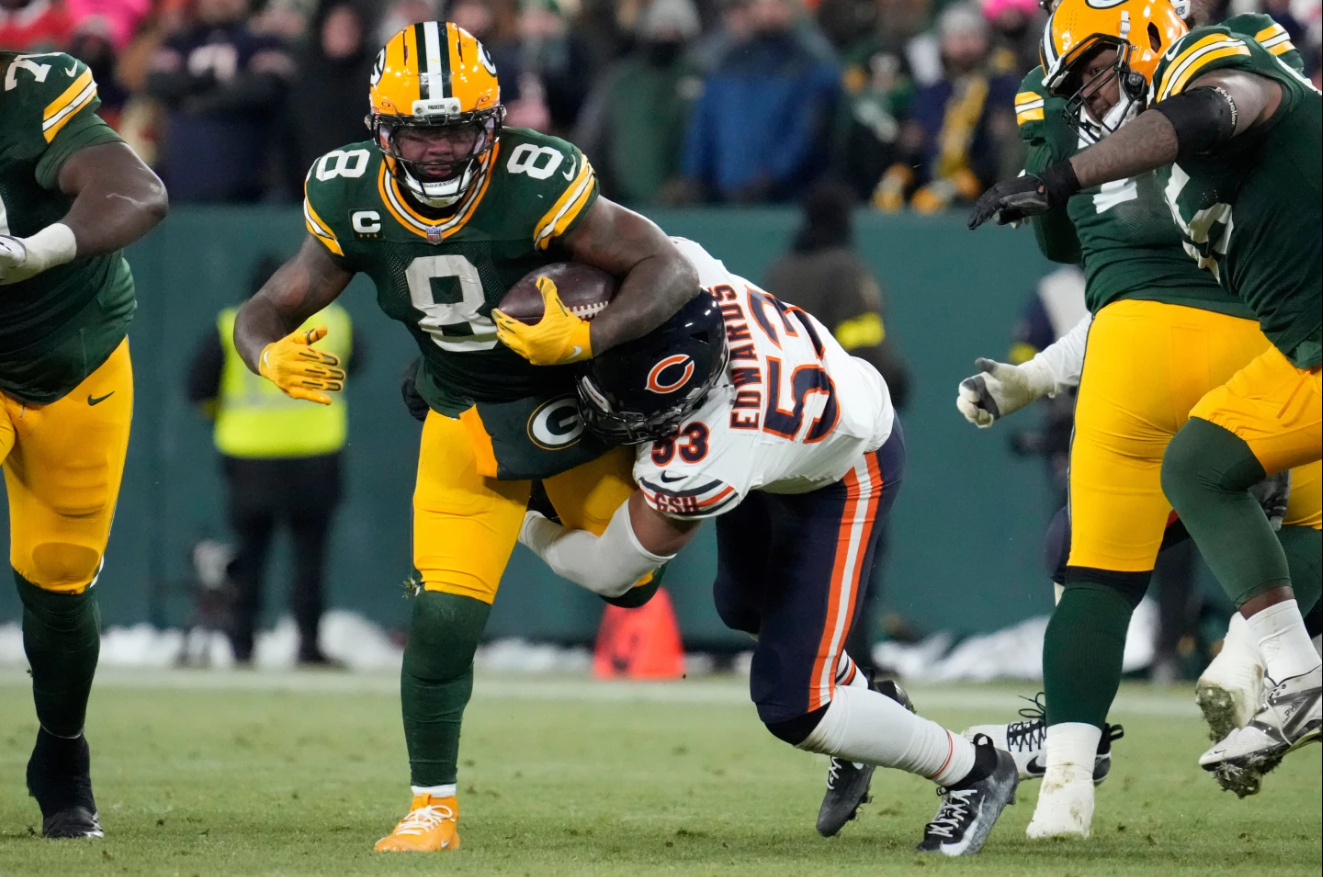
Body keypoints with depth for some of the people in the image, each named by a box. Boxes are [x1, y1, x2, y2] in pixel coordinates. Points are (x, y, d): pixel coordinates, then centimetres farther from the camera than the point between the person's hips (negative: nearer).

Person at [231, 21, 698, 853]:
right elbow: (266, 312, -10)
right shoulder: (354, 203, -17)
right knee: (442, 620, -9)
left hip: (576, 404, -2)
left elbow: (672, 271, -29)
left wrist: (584, 340, -45)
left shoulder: (535, 187, -31)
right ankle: (434, 806, 7)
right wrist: (273, 357, -34)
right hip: (465, 424, 2)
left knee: (631, 577, 14)